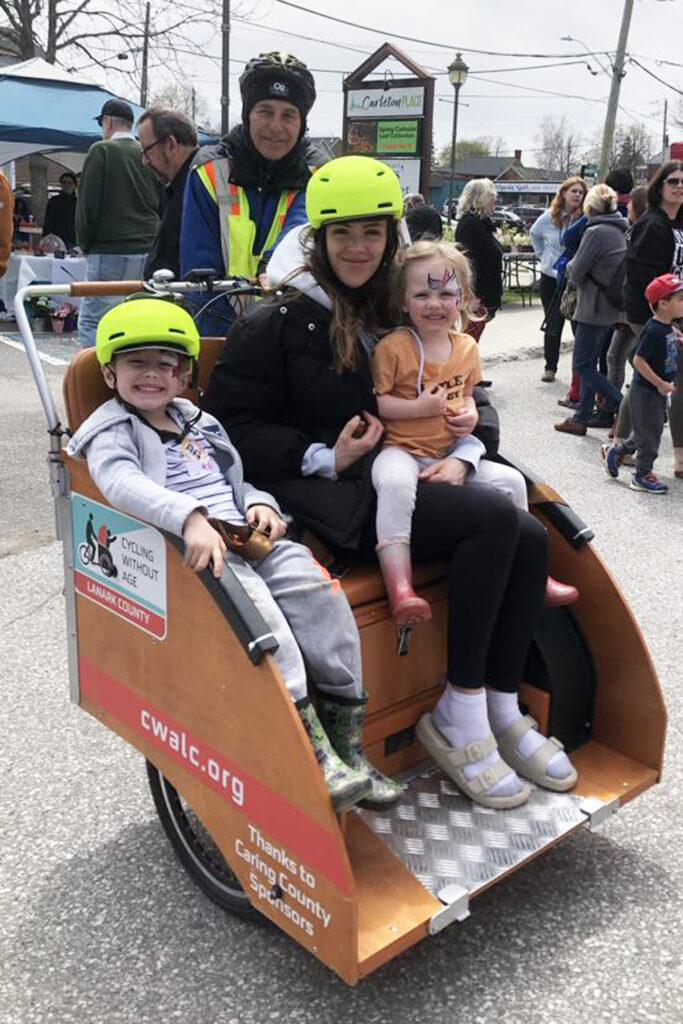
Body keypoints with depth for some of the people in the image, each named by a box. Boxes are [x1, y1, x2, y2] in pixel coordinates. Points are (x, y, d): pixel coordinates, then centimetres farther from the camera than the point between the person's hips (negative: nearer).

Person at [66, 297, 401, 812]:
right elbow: (124, 484, -18)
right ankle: (310, 744, -33)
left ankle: (346, 738, -14)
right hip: (190, 553, -6)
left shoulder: (201, 424, 26)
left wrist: (260, 503, 6)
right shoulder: (111, 431, 3)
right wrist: (191, 518, -36)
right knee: (251, 606, -34)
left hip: (248, 539, 6)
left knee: (316, 588, -19)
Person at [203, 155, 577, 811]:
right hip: (333, 498, -6)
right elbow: (234, 424, -6)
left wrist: (460, 455, -2)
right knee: (494, 518, -26)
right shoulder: (278, 322, 0)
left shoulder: (399, 315, 18)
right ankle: (457, 719, -14)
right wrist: (326, 458, -15)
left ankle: (501, 710, -2)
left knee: (530, 538, -18)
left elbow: (468, 398, 20)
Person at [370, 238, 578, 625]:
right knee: (395, 484, -39)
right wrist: (418, 408, -20)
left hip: (453, 451, 6)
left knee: (511, 480, -4)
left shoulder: (466, 347, 9)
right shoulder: (393, 347, -9)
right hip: (402, 450, -6)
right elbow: (373, 402, -10)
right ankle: (399, 587, -42)